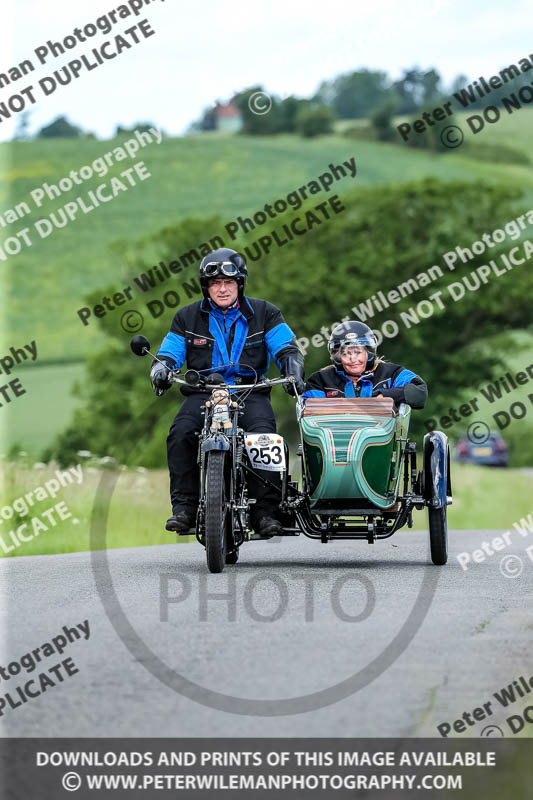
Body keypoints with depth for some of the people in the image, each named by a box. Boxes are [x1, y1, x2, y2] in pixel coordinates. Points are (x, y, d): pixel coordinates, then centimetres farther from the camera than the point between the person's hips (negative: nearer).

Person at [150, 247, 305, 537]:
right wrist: (161, 370, -14)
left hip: (251, 392, -1)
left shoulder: (263, 313, 8)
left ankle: (266, 511, -26)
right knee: (180, 434, -30)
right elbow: (169, 353, 10)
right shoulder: (187, 317, 11)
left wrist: (293, 372, -19)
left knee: (264, 435, -32)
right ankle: (184, 506, -23)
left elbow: (287, 349, 2)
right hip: (202, 393, 1)